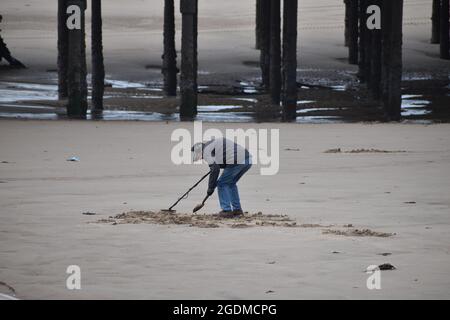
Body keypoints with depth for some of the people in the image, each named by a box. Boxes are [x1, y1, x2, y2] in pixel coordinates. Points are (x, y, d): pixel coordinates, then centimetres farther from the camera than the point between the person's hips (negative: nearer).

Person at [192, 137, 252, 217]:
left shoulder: (206, 150, -1)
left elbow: (215, 169, -11)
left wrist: (211, 187, -4)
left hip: (237, 161, -9)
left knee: (222, 184, 4)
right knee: (231, 184, 25)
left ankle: (227, 211, 2)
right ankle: (237, 209, 24)